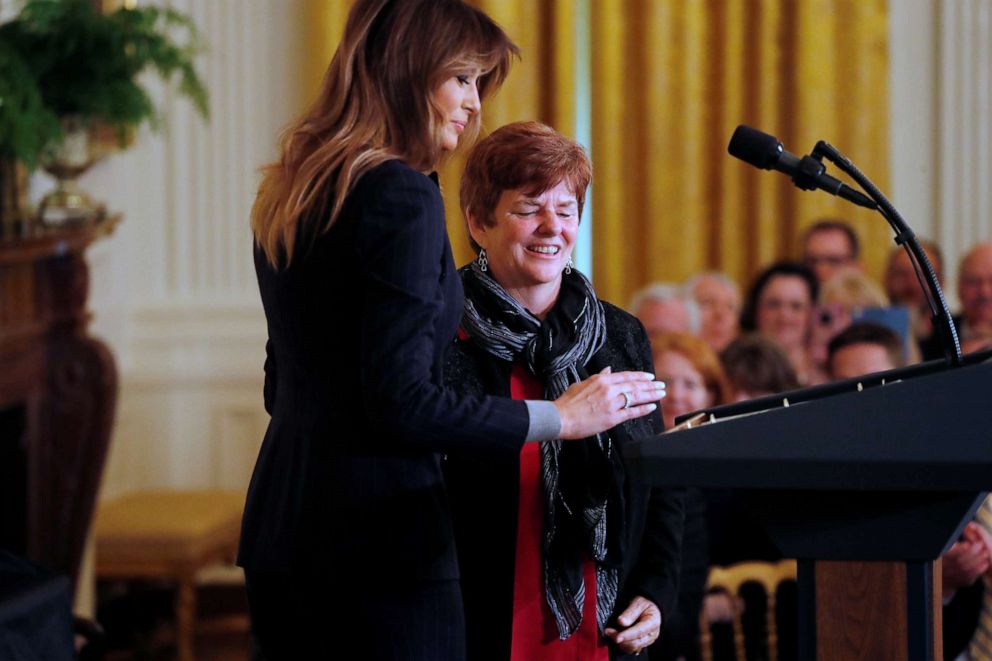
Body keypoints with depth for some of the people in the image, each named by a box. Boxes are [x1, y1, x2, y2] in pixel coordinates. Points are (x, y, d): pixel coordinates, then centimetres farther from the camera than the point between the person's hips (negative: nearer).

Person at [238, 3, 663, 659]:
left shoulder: (290, 194, 14)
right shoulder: (402, 194, -14)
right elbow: (402, 404, -19)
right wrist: (559, 417, -10)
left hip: (279, 531, 9)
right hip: (375, 538, -9)